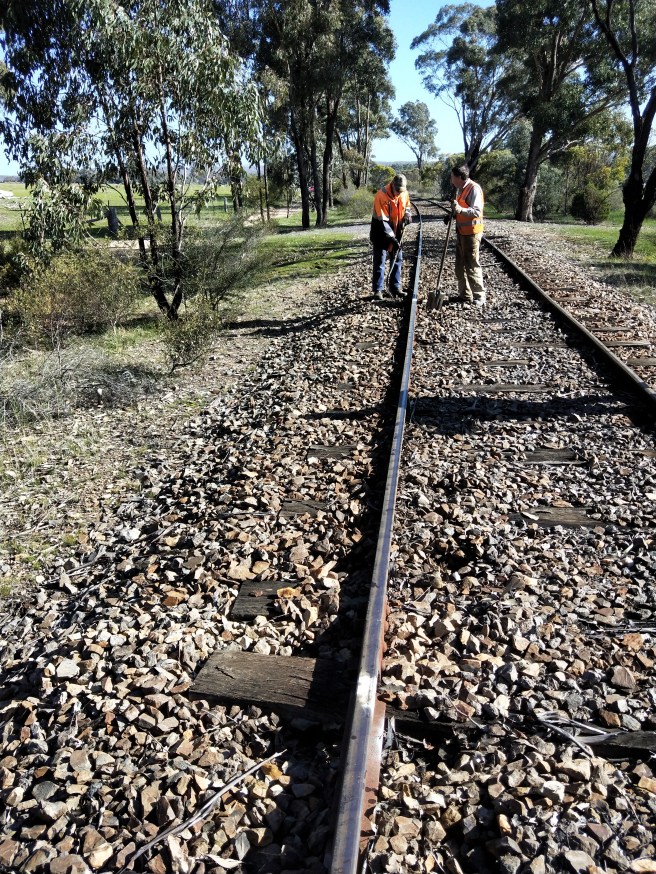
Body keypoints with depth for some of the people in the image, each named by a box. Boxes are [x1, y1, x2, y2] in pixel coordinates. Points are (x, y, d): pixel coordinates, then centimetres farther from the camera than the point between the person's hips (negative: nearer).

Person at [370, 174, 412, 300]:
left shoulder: (405, 193, -6)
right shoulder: (381, 195, -24)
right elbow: (383, 220, -27)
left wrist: (407, 215, -8)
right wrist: (391, 237, -31)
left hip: (397, 231, 6)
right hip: (381, 232, -6)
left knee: (398, 259, 7)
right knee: (380, 260, -5)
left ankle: (395, 287, 16)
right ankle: (377, 290, -2)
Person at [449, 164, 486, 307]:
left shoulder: (474, 188, -16)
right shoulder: (460, 189, 12)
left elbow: (476, 211, -25)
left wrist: (460, 209, -38)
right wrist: (453, 214, 4)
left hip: (472, 232, -10)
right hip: (461, 231, 10)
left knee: (472, 266, -8)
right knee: (460, 265, 13)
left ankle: (479, 297, -2)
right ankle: (465, 294, 22)